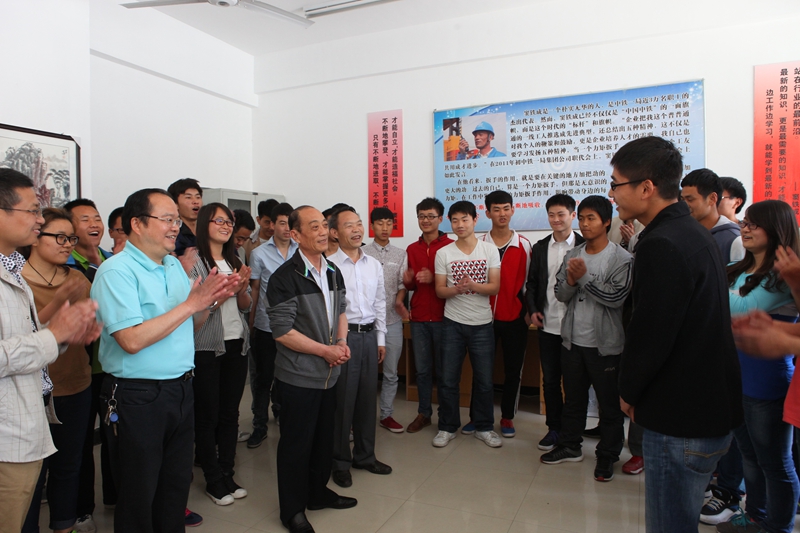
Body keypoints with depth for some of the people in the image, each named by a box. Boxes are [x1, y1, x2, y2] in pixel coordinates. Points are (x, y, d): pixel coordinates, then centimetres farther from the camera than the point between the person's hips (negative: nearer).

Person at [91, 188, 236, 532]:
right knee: (138, 495, 12)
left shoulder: (175, 265, 9)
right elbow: (132, 340, -25)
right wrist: (191, 303, -22)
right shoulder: (116, 271, -15)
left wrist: (210, 301, -5)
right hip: (138, 397, -7)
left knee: (177, 486, 21)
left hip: (181, 389, 7)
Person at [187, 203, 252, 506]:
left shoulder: (234, 262, 12)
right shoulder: (194, 260, -8)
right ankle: (213, 480, 20)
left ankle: (227, 474, 25)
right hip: (207, 348, -6)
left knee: (230, 413, 12)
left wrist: (242, 288, -7)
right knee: (207, 416, 5)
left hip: (237, 344, 6)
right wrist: (228, 289, -20)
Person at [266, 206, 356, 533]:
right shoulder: (286, 277, -17)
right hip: (299, 377, -7)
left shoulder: (333, 272, 6)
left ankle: (318, 493, 41)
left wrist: (342, 342, 0)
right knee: (296, 443, 8)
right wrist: (325, 350, -17)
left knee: (324, 437, 20)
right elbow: (282, 331, -19)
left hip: (329, 373, 7)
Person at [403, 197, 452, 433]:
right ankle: (424, 413, 24)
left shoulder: (450, 246, -5)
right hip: (419, 318, 4)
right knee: (422, 369, 11)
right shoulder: (411, 249, 11)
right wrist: (408, 281, -6)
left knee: (443, 369, 6)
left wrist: (433, 279, -19)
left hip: (442, 317, -4)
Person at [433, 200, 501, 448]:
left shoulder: (490, 250, 0)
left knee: (484, 380, 8)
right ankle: (447, 427, 22)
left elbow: (495, 287, -5)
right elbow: (440, 290, 0)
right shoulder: (443, 253, 0)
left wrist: (472, 285, -24)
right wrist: (457, 289, -21)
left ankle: (484, 427, 26)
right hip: (453, 324, 0)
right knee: (448, 379, 6)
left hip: (482, 324, 0)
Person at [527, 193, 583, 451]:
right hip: (547, 325, 3)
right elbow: (532, 283, 12)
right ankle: (554, 427, 25)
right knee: (550, 380, 11)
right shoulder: (540, 248, 8)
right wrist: (533, 309, -1)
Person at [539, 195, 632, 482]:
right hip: (573, 340, 5)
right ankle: (569, 445, 34)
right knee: (573, 398, 19)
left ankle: (607, 455, 26)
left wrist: (583, 277, -19)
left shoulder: (621, 258, -10)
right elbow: (561, 294, 3)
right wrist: (571, 280, -17)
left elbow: (616, 296, -20)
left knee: (610, 403, 9)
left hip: (605, 344, -5)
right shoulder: (572, 255, 6)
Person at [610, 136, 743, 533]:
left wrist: (628, 392, -4)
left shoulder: (662, 245, -22)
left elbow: (649, 333, -23)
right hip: (709, 409, 10)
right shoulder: (694, 234, 11)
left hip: (682, 422, -10)